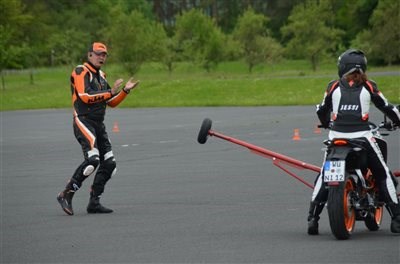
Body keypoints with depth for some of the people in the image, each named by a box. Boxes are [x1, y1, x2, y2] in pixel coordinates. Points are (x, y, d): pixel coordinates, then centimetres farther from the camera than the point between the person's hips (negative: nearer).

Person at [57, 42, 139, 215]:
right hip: (84, 122, -9)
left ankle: (94, 202, 9)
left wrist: (125, 90, 9)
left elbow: (111, 103, 23)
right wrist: (110, 92, -18)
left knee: (109, 164, 3)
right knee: (92, 160, -24)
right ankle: (66, 195, -16)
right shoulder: (81, 72, -6)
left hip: (98, 124, 9)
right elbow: (85, 96, -20)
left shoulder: (101, 76, 21)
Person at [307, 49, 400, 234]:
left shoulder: (333, 87, 11)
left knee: (323, 177, 16)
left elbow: (322, 110, 22)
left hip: (336, 136, 2)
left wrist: (327, 123, 43)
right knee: (383, 175, 10)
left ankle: (312, 219, 8)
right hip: (362, 136, -2)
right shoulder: (368, 87, 6)